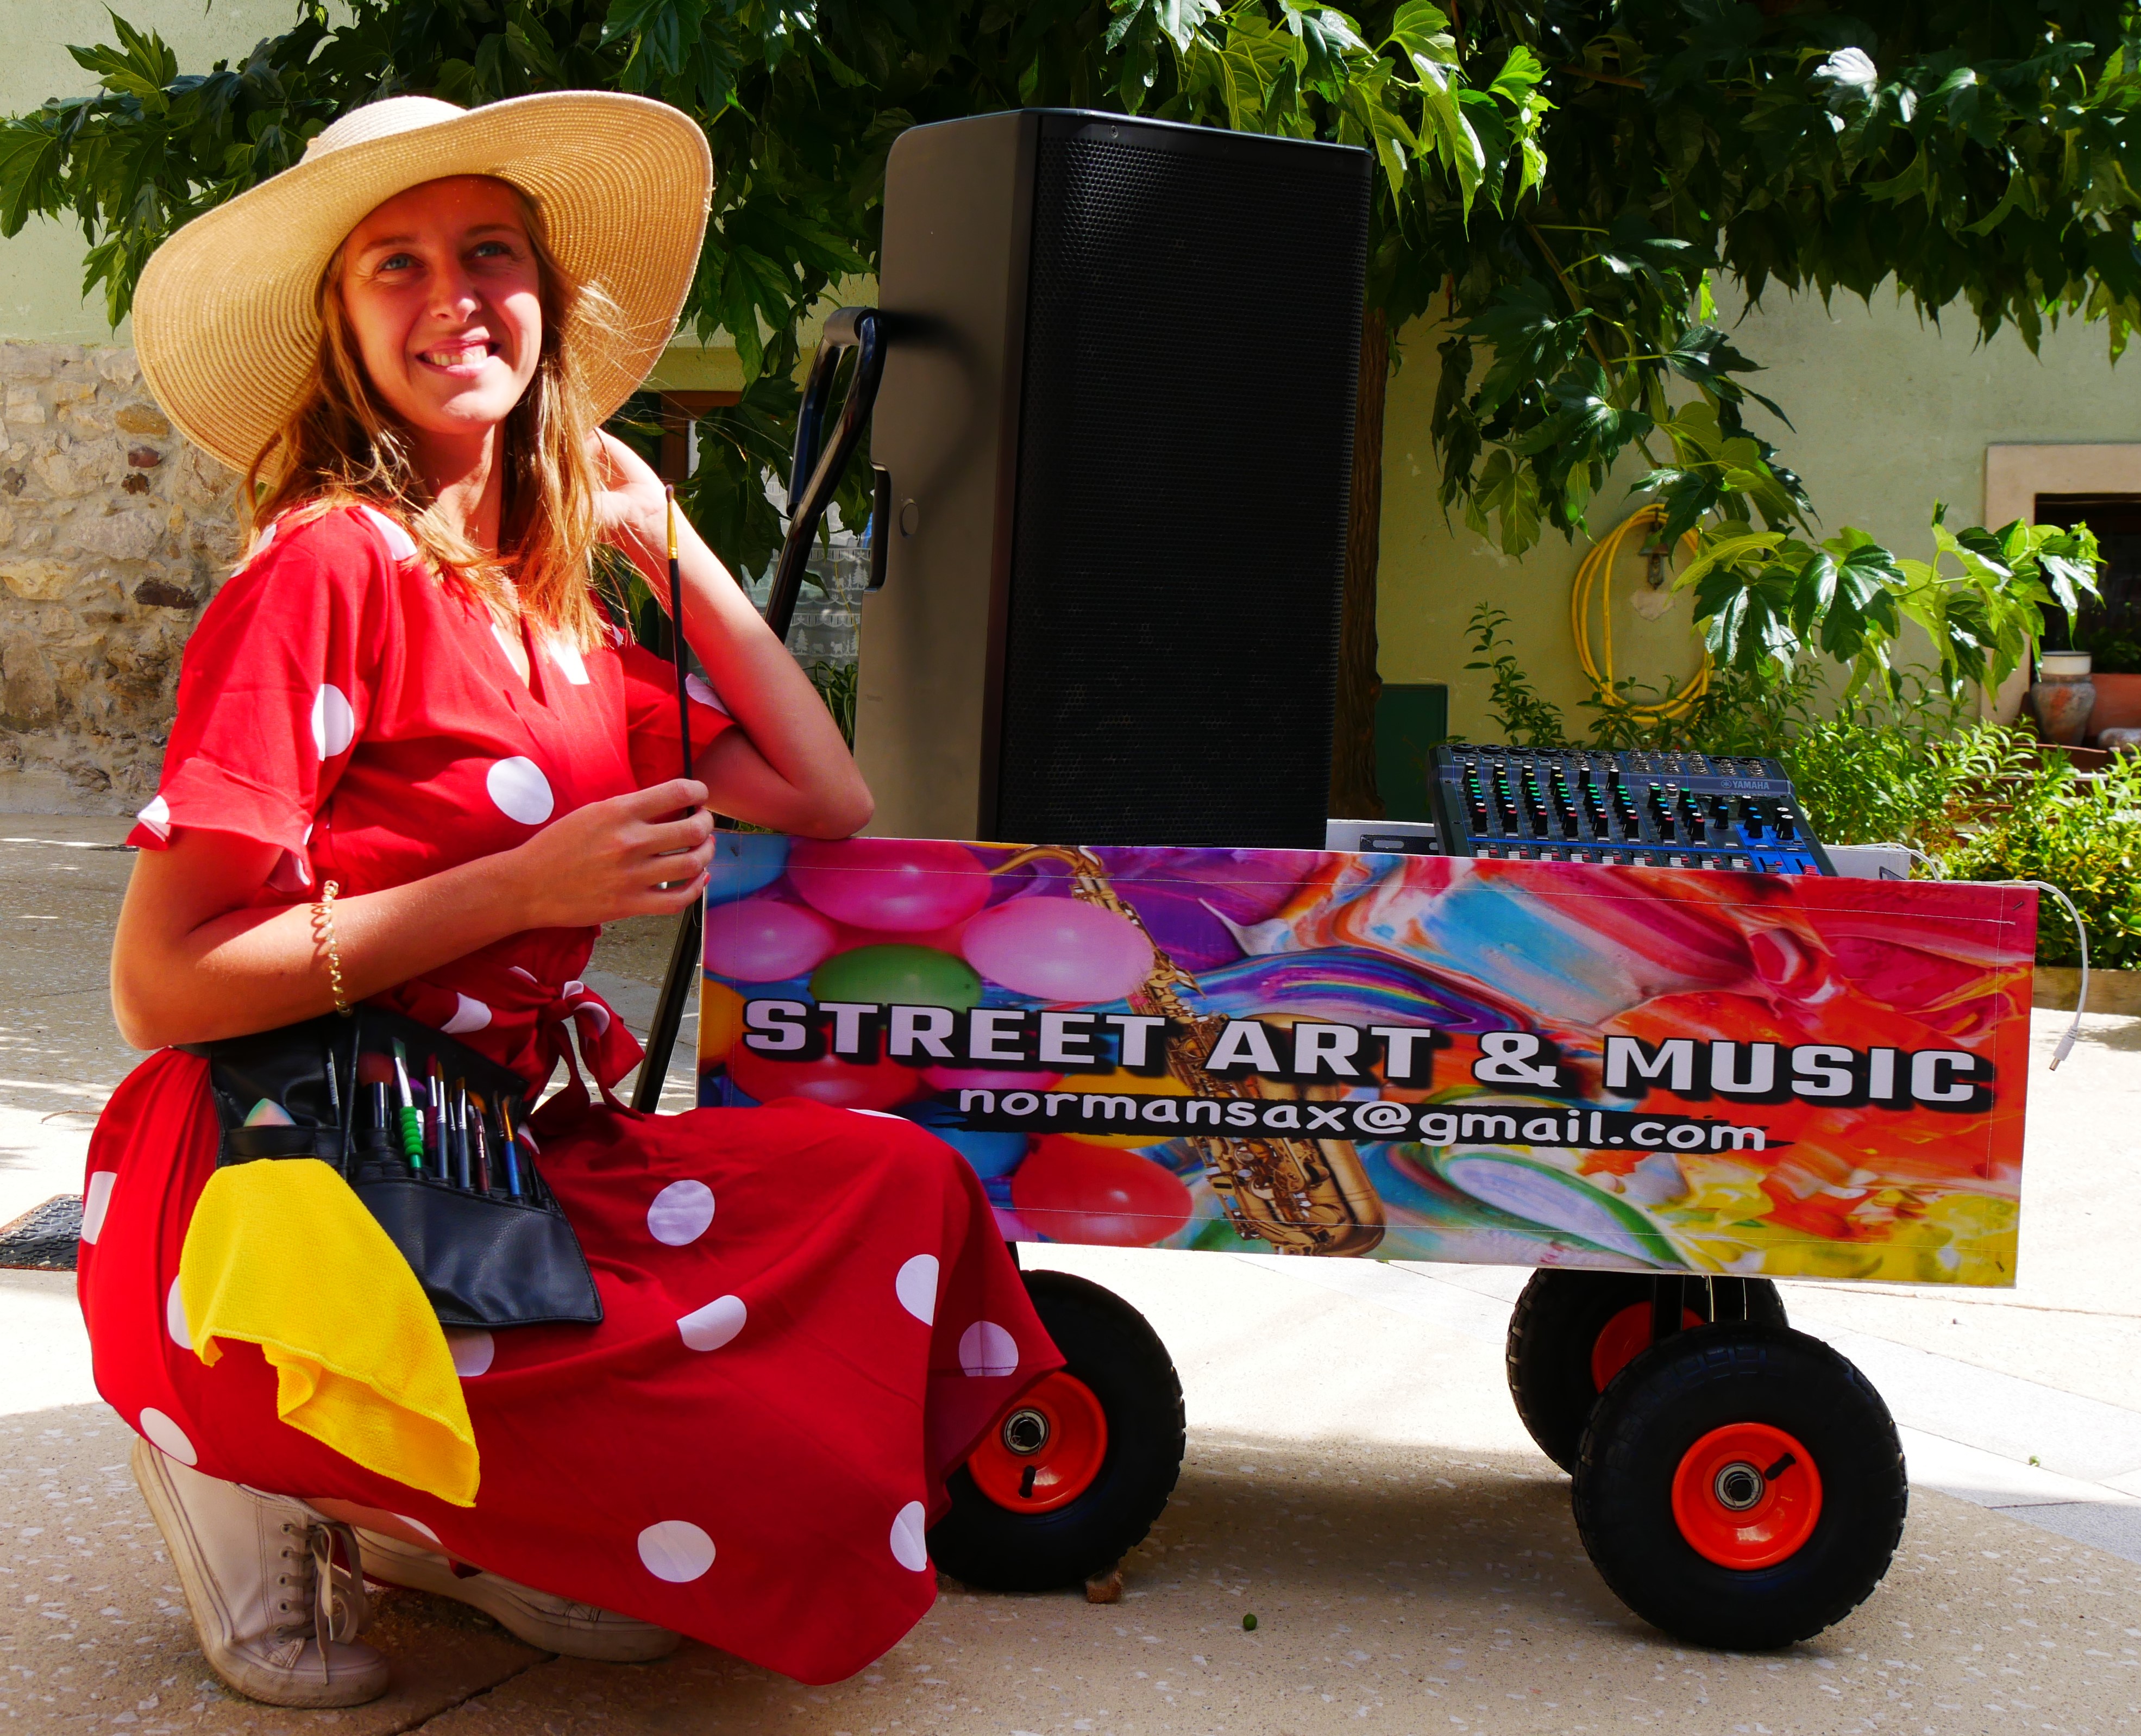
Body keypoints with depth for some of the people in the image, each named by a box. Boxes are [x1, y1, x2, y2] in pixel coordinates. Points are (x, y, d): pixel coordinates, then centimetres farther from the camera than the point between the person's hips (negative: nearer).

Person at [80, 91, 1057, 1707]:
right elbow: (162, 984, -16)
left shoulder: (548, 605, 13)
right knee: (806, 1489, -18)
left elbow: (826, 797, 12)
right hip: (278, 1199, -8)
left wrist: (661, 531, 14)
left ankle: (395, 1508, 2)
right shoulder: (328, 563, -12)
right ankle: (268, 1472, 1)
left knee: (901, 1181, -6)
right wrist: (530, 887, -19)